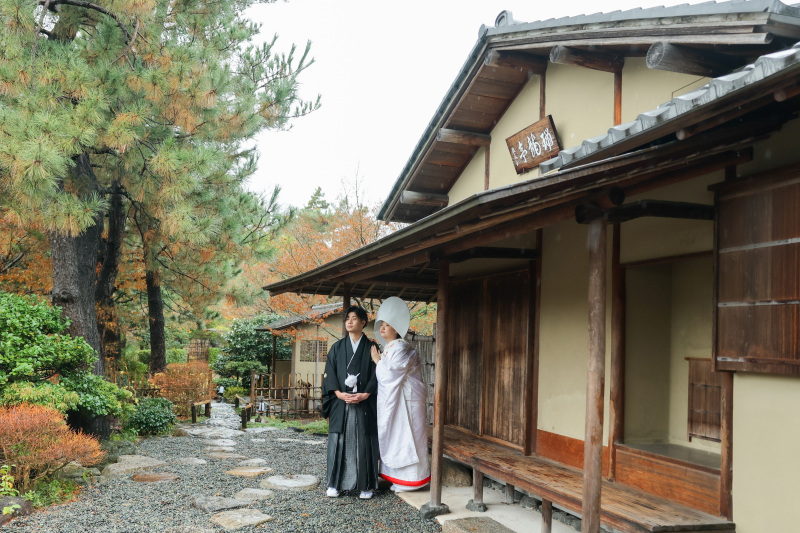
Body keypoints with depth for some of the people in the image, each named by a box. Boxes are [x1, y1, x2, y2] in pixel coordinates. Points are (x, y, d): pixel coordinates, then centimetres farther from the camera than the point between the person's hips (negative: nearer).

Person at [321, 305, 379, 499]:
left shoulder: (371, 348, 4)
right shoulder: (337, 348, 9)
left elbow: (377, 374, -1)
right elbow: (329, 373, 4)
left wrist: (365, 394, -14)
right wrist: (339, 393, -10)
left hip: (364, 404, -2)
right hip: (340, 403, 2)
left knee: (363, 442, 0)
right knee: (338, 441, 2)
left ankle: (366, 485, 9)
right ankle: (335, 483, 11)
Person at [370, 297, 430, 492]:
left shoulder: (400, 348, -15)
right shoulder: (388, 348, 16)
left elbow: (390, 374, -19)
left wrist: (378, 361, -7)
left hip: (404, 399, -10)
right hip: (391, 400, 10)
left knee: (403, 435, -4)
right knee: (393, 435, 12)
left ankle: (408, 480, 5)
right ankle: (397, 477, 20)